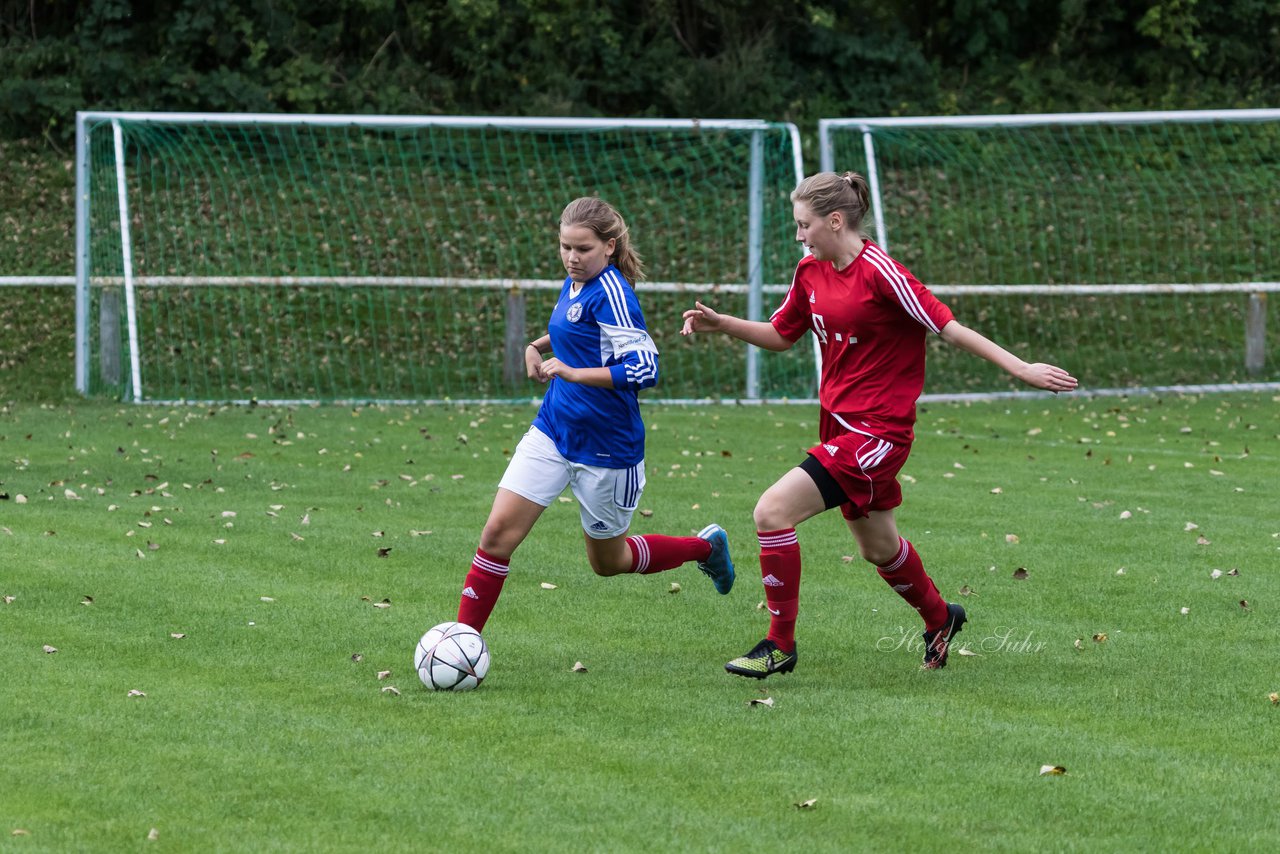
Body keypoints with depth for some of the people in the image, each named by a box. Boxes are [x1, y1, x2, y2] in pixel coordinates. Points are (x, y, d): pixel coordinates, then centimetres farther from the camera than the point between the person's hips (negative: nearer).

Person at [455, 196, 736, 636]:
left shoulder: (610, 291, -20)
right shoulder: (574, 284, 6)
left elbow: (644, 367, -28)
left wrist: (572, 372, -29)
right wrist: (540, 346, 9)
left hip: (606, 446, -7)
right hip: (553, 431, 7)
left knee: (609, 560, 13)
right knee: (499, 530, -8)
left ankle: (705, 547, 38)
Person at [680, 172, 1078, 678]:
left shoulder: (880, 273, -19)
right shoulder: (811, 272, 5)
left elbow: (948, 328, -17)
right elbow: (780, 335, 17)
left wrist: (1021, 369, -18)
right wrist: (722, 325, 2)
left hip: (877, 431, -8)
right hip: (839, 423, 8)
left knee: (773, 511, -18)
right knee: (877, 548, 23)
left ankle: (780, 645, -7)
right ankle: (939, 618, 50)